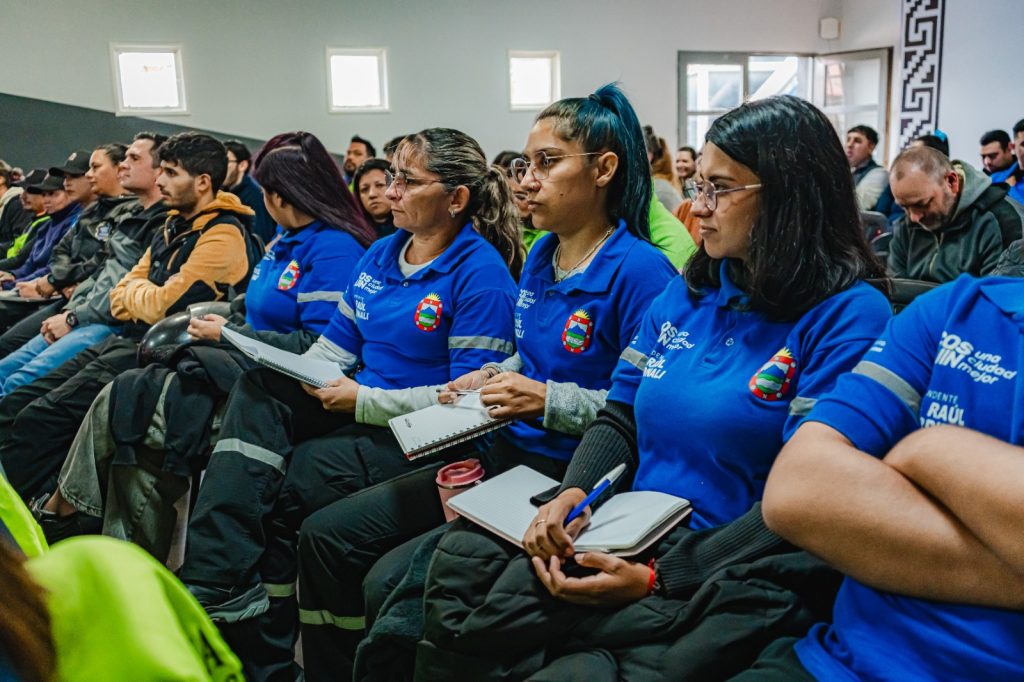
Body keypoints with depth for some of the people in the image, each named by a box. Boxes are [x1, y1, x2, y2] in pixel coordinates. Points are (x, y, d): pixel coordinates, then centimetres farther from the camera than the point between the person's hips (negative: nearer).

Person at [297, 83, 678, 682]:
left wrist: (546, 399, -23)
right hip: (506, 455, 9)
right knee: (326, 536, 3)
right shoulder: (540, 258, 10)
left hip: (568, 479, -8)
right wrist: (491, 377, 3)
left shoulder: (640, 270, -16)